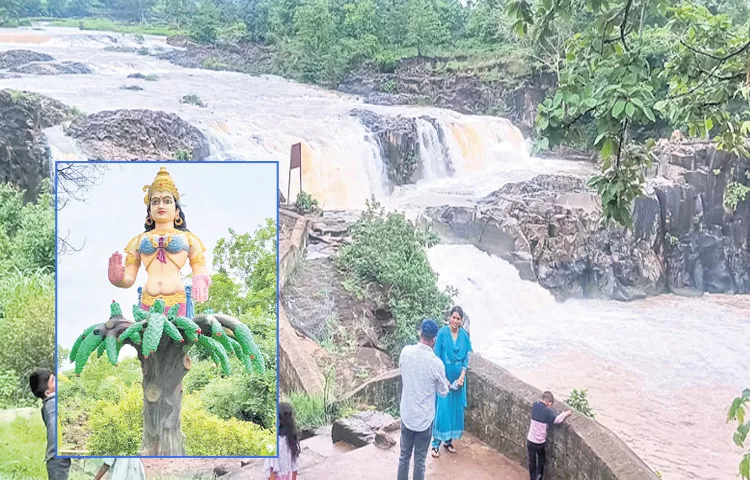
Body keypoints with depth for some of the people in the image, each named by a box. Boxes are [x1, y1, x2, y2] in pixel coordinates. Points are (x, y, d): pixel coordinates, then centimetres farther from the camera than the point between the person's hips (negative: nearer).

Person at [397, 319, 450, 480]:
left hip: (406, 415, 3)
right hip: (424, 418, -3)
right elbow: (443, 392, -5)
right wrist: (445, 384, 18)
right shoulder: (436, 363, -20)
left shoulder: (405, 352, -10)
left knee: (404, 456, 17)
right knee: (420, 459, 10)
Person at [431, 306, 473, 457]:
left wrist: (462, 376, -7)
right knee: (441, 409, -3)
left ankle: (448, 440, 26)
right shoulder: (443, 333, -11)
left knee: (455, 409, 11)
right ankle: (436, 443, 7)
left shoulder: (464, 335, 0)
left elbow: (466, 358, 5)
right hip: (444, 377, -4)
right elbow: (437, 356, -10)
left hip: (458, 378, 4)